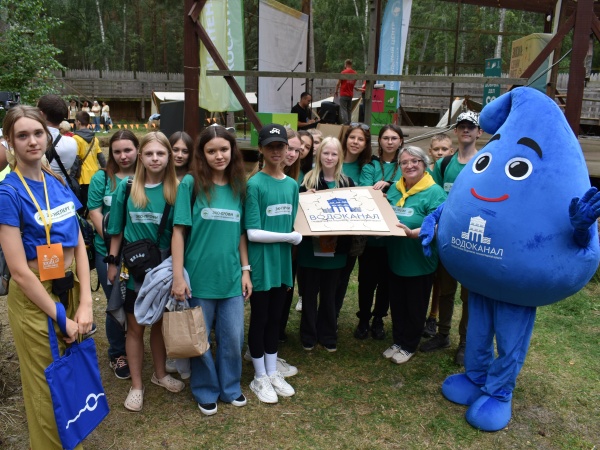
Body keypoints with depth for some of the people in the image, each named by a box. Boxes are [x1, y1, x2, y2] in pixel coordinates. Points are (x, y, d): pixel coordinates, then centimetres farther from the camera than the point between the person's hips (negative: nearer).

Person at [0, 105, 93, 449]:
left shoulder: (59, 183, 1)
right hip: (34, 298, -6)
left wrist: (85, 304, -7)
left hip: (70, 289, 6)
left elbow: (79, 246, 2)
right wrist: (60, 317, -15)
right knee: (46, 386, 11)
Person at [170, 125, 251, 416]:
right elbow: (179, 231, -9)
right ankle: (205, 391, 33)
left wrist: (245, 270, 7)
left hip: (231, 277, 3)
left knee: (233, 337, 12)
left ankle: (230, 387, 36)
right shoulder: (191, 183, -7)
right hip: (200, 277, -3)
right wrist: (178, 276, -13)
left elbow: (241, 232, 10)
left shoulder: (238, 186, 5)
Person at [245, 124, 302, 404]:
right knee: (259, 319, 9)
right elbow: (253, 233, -16)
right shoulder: (255, 184, -12)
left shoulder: (292, 184, 6)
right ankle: (260, 378, 26)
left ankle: (272, 373, 33)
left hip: (282, 262, 5)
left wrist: (296, 239, -3)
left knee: (275, 318, 17)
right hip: (261, 263, -5)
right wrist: (291, 237, -11)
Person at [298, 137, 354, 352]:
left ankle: (328, 335, 26)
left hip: (335, 248, 2)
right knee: (310, 292, 8)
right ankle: (308, 336, 22)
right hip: (311, 246, -2)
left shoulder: (347, 182, 5)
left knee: (329, 293, 13)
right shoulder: (309, 179, -2)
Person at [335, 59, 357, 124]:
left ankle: (345, 123, -13)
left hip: (343, 94, -5)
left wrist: (336, 91, 8)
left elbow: (338, 83, -4)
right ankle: (348, 123, 13)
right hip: (351, 94, 5)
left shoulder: (344, 72, -9)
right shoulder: (355, 73, 4)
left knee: (343, 109, -5)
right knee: (349, 110, 11)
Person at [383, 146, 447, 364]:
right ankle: (397, 341, 34)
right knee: (397, 304, 17)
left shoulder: (434, 192, -14)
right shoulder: (394, 188, 6)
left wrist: (412, 233, -37)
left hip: (419, 262, -5)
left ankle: (408, 346, 28)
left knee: (415, 307, 11)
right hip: (395, 258, 6)